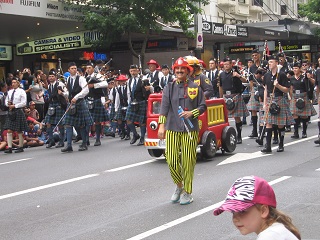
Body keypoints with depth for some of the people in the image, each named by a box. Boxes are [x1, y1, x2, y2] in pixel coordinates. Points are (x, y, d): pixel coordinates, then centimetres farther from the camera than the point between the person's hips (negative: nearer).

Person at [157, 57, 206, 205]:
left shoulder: (195, 88, 6)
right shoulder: (169, 88, 8)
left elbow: (203, 106, 8)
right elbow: (164, 107, 1)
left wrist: (192, 113, -11)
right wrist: (162, 125, -8)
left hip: (190, 130, -1)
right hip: (172, 129, 1)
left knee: (188, 162, 0)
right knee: (172, 161, -2)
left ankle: (187, 192, 15)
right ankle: (179, 186, 24)